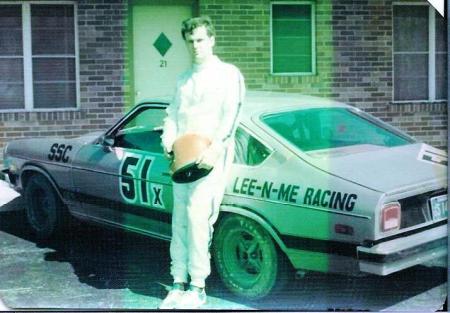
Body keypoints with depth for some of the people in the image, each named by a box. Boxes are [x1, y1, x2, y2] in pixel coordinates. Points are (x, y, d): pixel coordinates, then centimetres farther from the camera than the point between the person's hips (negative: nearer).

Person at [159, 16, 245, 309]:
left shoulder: (228, 74, 3)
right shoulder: (184, 79, 23)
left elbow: (231, 114, -8)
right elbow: (173, 114, 20)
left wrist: (214, 148, -20)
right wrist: (169, 139, 0)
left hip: (212, 156, -6)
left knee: (198, 216, -14)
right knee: (180, 219, 5)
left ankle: (198, 287, -6)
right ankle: (179, 283, 11)